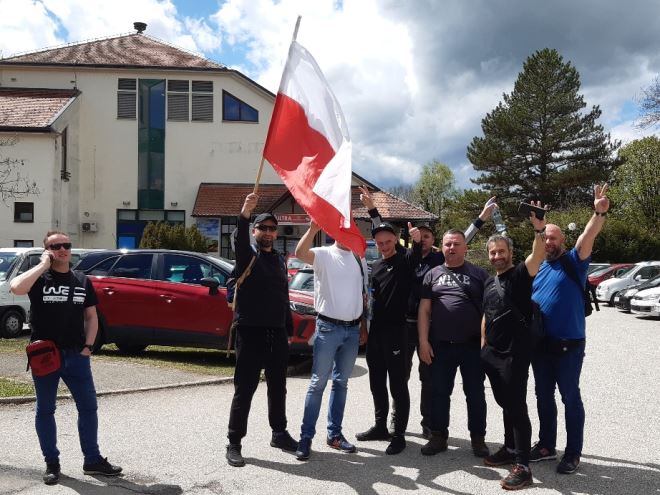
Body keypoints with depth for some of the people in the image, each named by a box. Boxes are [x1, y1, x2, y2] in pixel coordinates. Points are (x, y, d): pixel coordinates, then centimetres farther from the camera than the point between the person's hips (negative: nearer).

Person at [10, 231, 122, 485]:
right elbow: (16, 288, -26)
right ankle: (51, 463, 21)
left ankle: (92, 459, 18)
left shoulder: (82, 281, 8)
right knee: (45, 410, 7)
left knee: (88, 406, 6)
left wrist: (88, 346, 0)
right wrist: (43, 265, -17)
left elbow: (91, 316, 11)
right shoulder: (38, 278, -3)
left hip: (76, 355, 3)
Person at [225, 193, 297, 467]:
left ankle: (279, 433, 31)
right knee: (244, 390, -2)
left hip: (277, 334, 6)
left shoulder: (280, 260, 15)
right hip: (250, 332, -6)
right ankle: (234, 444, 6)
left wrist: (289, 328, 15)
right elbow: (240, 241, -28)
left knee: (277, 388, 16)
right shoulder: (248, 255, -3)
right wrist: (244, 215, -47)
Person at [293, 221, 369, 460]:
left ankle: (334, 434, 21)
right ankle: (306, 436, 3)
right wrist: (313, 228, -38)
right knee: (318, 383, -3)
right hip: (328, 327, -5)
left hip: (352, 329, 5)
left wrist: (363, 326, 13)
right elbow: (300, 253, -26)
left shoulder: (359, 259, 13)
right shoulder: (324, 254, -4)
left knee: (341, 383, 12)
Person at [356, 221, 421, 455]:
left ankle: (399, 434, 8)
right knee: (377, 383, 15)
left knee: (398, 385, 0)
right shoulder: (375, 266, 14)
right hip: (375, 331, 7)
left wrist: (417, 241, -50)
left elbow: (416, 256, -29)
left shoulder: (404, 259, -5)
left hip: (396, 331, -7)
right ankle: (380, 426, 29)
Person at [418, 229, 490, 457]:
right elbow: (424, 310, 6)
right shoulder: (433, 274, 10)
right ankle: (438, 436, 20)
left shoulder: (479, 275, 5)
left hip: (472, 345, -1)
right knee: (439, 392, 8)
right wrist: (423, 341, -3)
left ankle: (478, 438, 20)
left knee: (475, 393, 7)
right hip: (440, 345, 2)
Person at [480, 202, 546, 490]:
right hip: (492, 353, 7)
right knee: (505, 404, 18)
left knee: (517, 406, -4)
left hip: (515, 354, -7)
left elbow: (537, 257, -30)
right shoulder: (489, 282, 13)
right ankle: (510, 449, 32)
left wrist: (539, 231, -46)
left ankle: (522, 466, 1)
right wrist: (483, 346, 16)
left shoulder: (520, 274, -9)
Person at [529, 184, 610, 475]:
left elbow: (588, 238, -23)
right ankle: (546, 446, 29)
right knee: (543, 396, 14)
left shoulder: (573, 262, -5)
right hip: (540, 344, 6)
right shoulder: (536, 268, 10)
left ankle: (573, 453, 15)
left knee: (570, 398, 4)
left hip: (569, 344, -5)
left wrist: (600, 213, -39)